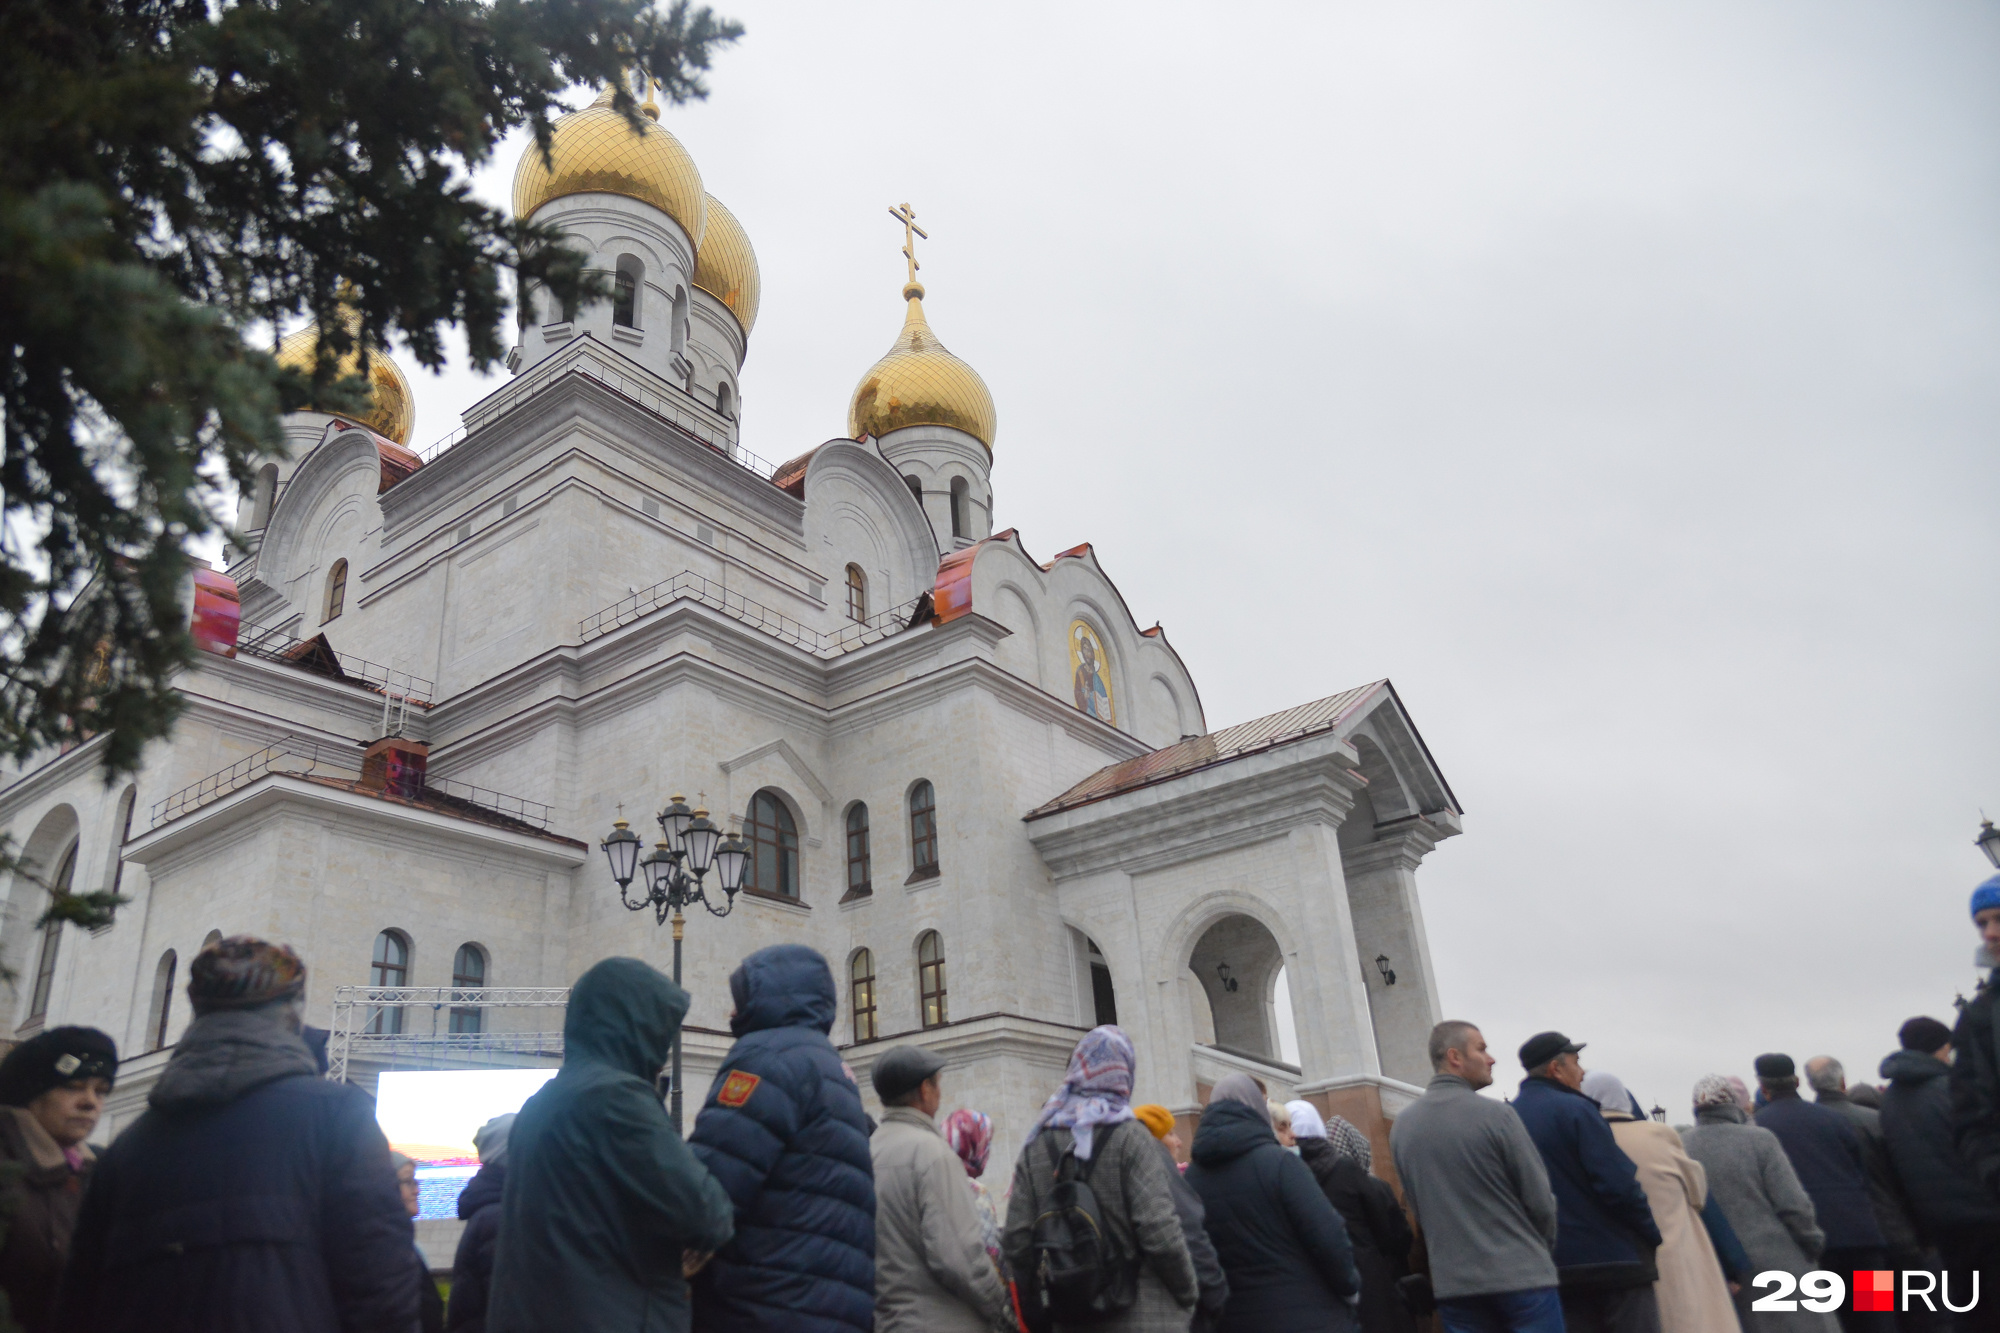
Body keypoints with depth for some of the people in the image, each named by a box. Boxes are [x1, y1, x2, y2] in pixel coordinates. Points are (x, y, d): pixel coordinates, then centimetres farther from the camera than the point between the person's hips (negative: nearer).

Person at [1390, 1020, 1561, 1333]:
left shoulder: (1401, 1126, 4)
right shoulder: (1495, 1114, -11)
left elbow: (1416, 1206, 10)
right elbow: (1540, 1199, -6)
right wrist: (1544, 1250, 12)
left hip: (1452, 1285, 5)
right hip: (1520, 1277, -4)